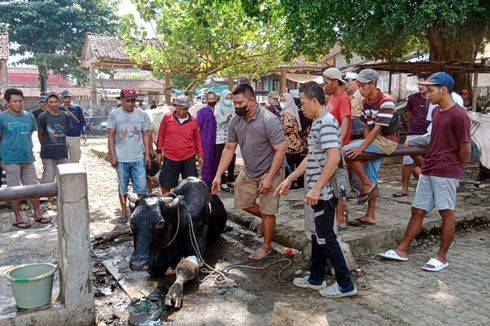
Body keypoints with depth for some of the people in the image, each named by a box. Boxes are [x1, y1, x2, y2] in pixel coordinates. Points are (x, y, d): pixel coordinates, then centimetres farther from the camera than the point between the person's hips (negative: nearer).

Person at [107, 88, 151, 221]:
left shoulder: (142, 115, 0)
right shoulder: (114, 114, -2)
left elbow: (146, 135, 4)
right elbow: (111, 136, 0)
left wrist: (147, 154, 0)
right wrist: (112, 155, -4)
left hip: (138, 158, 0)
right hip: (121, 159, 0)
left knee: (141, 188, 1)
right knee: (122, 187, 11)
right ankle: (124, 212, 24)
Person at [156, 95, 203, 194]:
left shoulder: (193, 121, 1)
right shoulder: (167, 117, -2)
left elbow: (197, 139, 10)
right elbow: (161, 135, 6)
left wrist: (200, 155, 9)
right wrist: (159, 151, 5)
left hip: (189, 159, 1)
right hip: (170, 158, -1)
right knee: (165, 184, 7)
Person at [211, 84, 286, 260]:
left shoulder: (269, 120, -24)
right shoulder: (235, 121, -6)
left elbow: (280, 150, -22)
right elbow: (229, 149, 2)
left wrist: (269, 178, -24)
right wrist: (218, 175, -3)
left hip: (270, 171, -6)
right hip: (248, 171, 6)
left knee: (267, 212, 3)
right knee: (243, 202, 14)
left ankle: (266, 247, 22)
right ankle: (268, 219, 39)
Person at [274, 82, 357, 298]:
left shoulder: (326, 123, -17)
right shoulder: (318, 123, 14)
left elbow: (334, 157, -27)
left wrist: (316, 188, -27)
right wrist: (290, 179, 18)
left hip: (323, 192, -10)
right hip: (318, 191, 10)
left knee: (326, 237, -1)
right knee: (317, 234, 17)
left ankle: (345, 285, 11)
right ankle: (316, 278, 30)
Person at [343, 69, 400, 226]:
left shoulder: (386, 101, -17)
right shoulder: (365, 102, 8)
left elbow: (378, 128, -23)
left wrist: (361, 148, -26)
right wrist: (365, 146, 1)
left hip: (386, 141, -8)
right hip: (376, 142, 8)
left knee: (347, 151, -21)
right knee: (371, 179, 9)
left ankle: (367, 184, -7)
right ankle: (370, 216, 17)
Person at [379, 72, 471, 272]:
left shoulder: (458, 115, -14)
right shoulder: (436, 112, 12)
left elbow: (466, 149, -12)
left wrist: (452, 166, 2)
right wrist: (430, 160, 12)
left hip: (446, 172, -8)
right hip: (428, 170, 8)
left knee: (447, 213, 3)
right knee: (418, 210, 10)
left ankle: (442, 257, 15)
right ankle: (402, 250, 17)